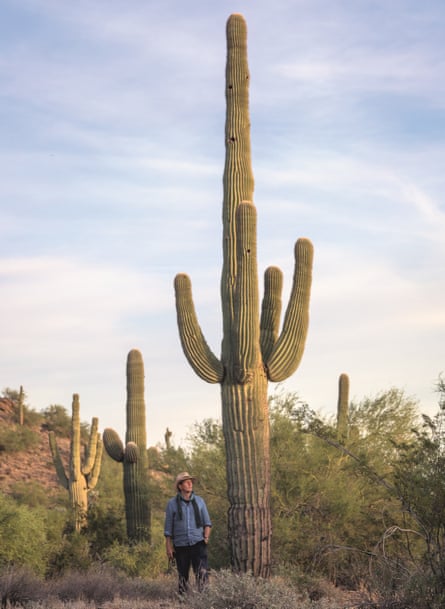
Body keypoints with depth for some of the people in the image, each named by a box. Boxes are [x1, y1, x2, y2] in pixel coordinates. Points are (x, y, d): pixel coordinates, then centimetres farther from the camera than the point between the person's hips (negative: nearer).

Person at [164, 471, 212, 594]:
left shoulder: (199, 501, 7)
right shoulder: (172, 504, 3)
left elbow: (207, 522, 12)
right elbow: (168, 528, 5)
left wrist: (206, 536, -5)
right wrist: (169, 547, 0)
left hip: (198, 543, 0)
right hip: (180, 546, 0)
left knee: (202, 572, -15)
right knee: (182, 575, 5)